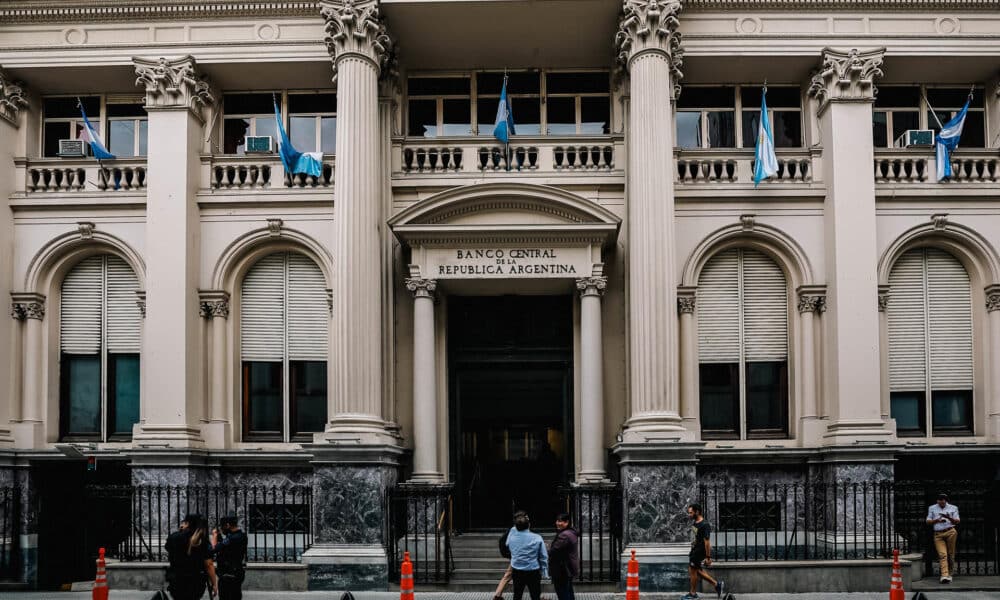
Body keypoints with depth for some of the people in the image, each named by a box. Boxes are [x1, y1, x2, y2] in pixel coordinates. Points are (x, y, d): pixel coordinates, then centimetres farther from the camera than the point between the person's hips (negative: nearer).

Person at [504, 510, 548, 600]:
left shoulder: (512, 535, -11)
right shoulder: (537, 538, -16)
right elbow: (543, 557, -10)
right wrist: (544, 572, 4)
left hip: (517, 572, 3)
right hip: (533, 572, -3)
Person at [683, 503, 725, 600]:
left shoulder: (704, 525, -23)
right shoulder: (694, 522, 5)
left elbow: (707, 542, -24)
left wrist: (708, 557, -23)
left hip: (700, 551, -10)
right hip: (694, 550, 10)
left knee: (693, 570, 0)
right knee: (698, 570, 15)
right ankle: (717, 584, 24)